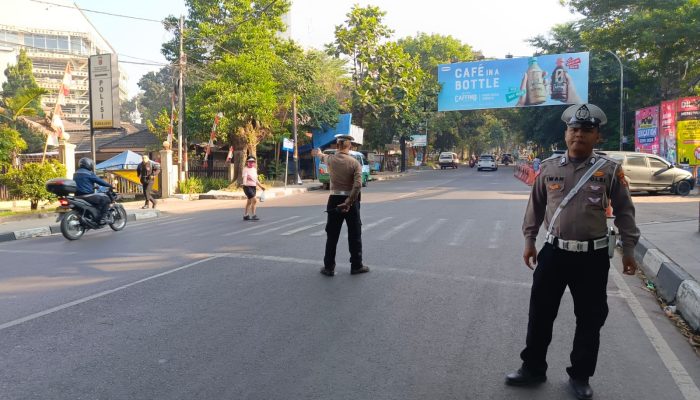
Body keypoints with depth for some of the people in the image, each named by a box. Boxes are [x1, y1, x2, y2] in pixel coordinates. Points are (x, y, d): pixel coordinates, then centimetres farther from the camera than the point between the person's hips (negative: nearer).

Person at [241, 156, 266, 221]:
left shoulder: (254, 169, 14)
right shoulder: (245, 169, -9)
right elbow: (244, 177, -23)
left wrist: (260, 186, 26)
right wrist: (245, 184, -42)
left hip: (253, 187, 8)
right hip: (248, 187, -8)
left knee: (249, 201, 15)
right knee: (254, 200, -17)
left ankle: (246, 215, 26)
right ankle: (253, 215, -12)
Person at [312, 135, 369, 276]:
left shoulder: (330, 159, 0)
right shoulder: (355, 163, -8)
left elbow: (324, 157, 27)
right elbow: (358, 185, -19)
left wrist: (319, 153, 50)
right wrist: (349, 202, -14)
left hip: (335, 200, 2)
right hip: (351, 200, -2)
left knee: (332, 235, 8)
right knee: (354, 235, 9)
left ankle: (329, 267, 11)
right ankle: (356, 266, 15)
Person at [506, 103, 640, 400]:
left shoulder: (609, 169, -4)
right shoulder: (549, 167, 1)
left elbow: (624, 211, 3)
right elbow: (535, 206, 10)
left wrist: (628, 249, 2)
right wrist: (529, 240, 9)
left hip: (593, 256, -1)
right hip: (554, 252, 2)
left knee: (590, 320, 10)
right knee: (540, 314, 10)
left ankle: (580, 376, 29)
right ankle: (533, 369, 28)